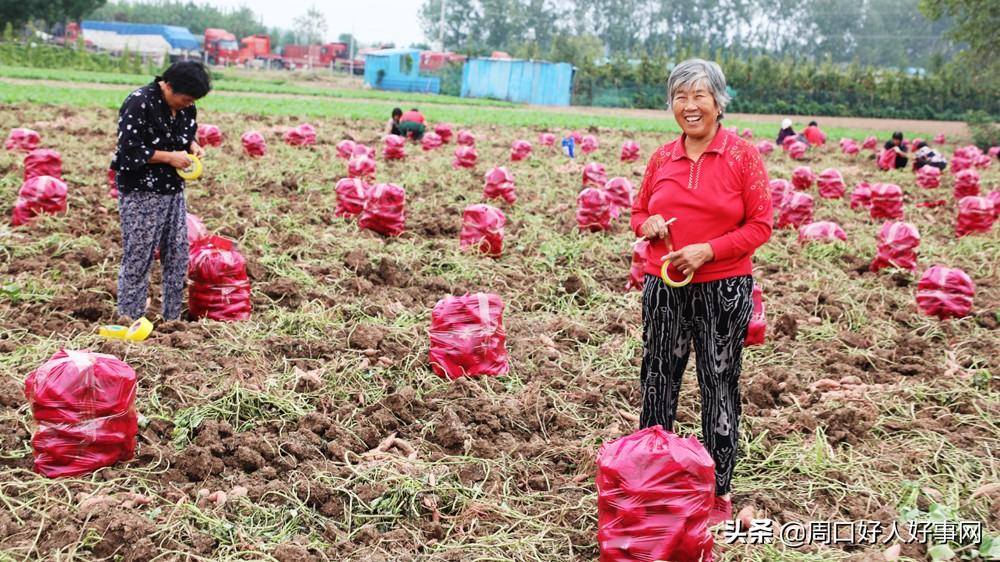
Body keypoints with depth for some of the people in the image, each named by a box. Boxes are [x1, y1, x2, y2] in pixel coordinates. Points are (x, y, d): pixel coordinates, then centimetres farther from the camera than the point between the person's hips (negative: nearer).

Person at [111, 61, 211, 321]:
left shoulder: (186, 106, 4)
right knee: (137, 259, -1)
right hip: (141, 194, -7)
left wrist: (193, 146, -3)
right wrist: (170, 157, -19)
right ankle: (129, 319, 9)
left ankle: (172, 318, 22)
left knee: (178, 256, 11)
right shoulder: (139, 103, -18)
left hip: (173, 191, 7)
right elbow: (129, 150, -20)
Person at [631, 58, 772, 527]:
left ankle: (719, 492, 19)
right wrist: (647, 225, -7)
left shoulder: (742, 156, -4)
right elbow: (639, 211, 17)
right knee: (657, 381, 10)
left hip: (723, 289, -3)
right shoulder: (662, 158, 7)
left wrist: (707, 250, -18)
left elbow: (760, 224, -6)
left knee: (719, 386, 5)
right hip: (664, 288, 4)